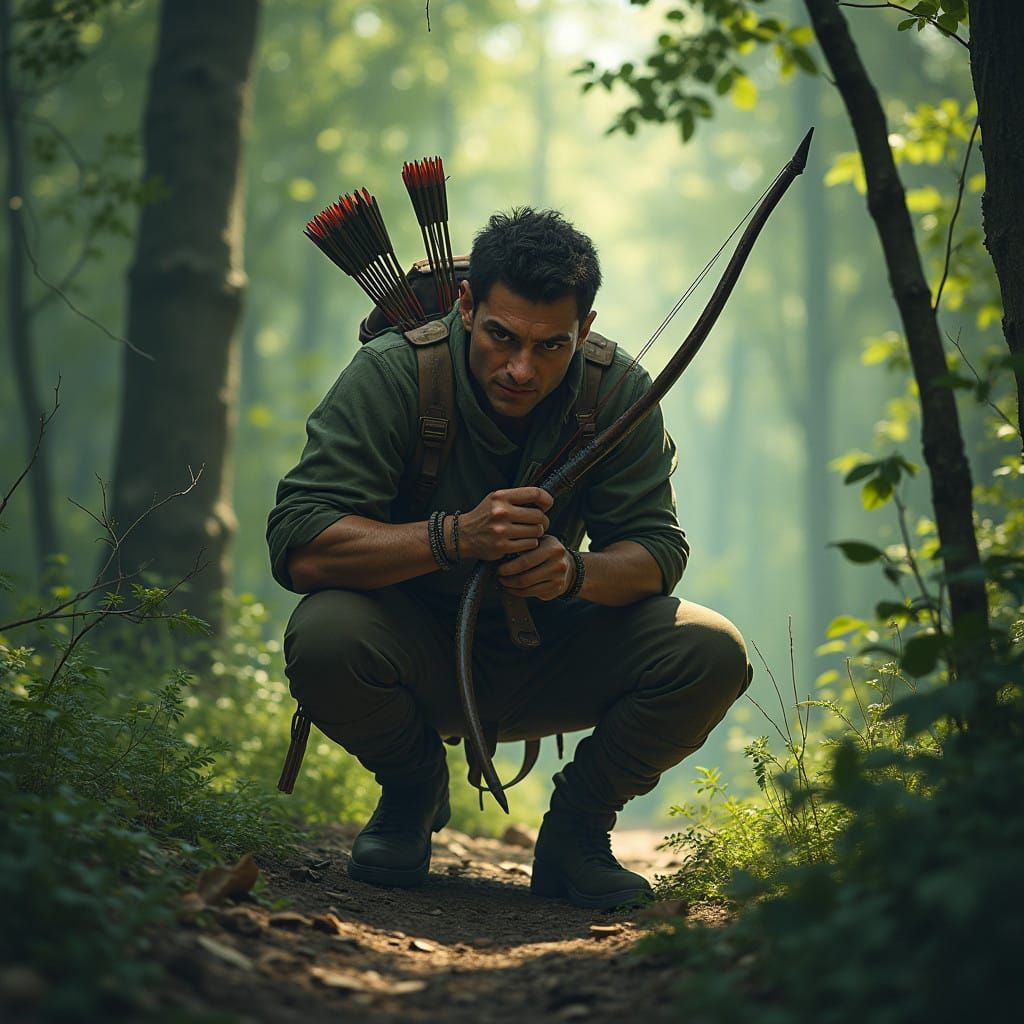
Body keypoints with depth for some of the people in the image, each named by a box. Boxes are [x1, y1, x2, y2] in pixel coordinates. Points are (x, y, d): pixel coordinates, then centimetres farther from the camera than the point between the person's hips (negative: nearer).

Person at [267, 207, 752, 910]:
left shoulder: (618, 391, -12)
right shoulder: (390, 375, -21)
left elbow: (659, 549, -13)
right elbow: (299, 547, -29)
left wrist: (574, 572, -37)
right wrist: (455, 537, -43)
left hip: (551, 656, 2)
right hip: (420, 654, -2)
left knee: (713, 654, -22)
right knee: (323, 636, -35)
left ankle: (577, 828, 3)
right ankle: (415, 789, 0)